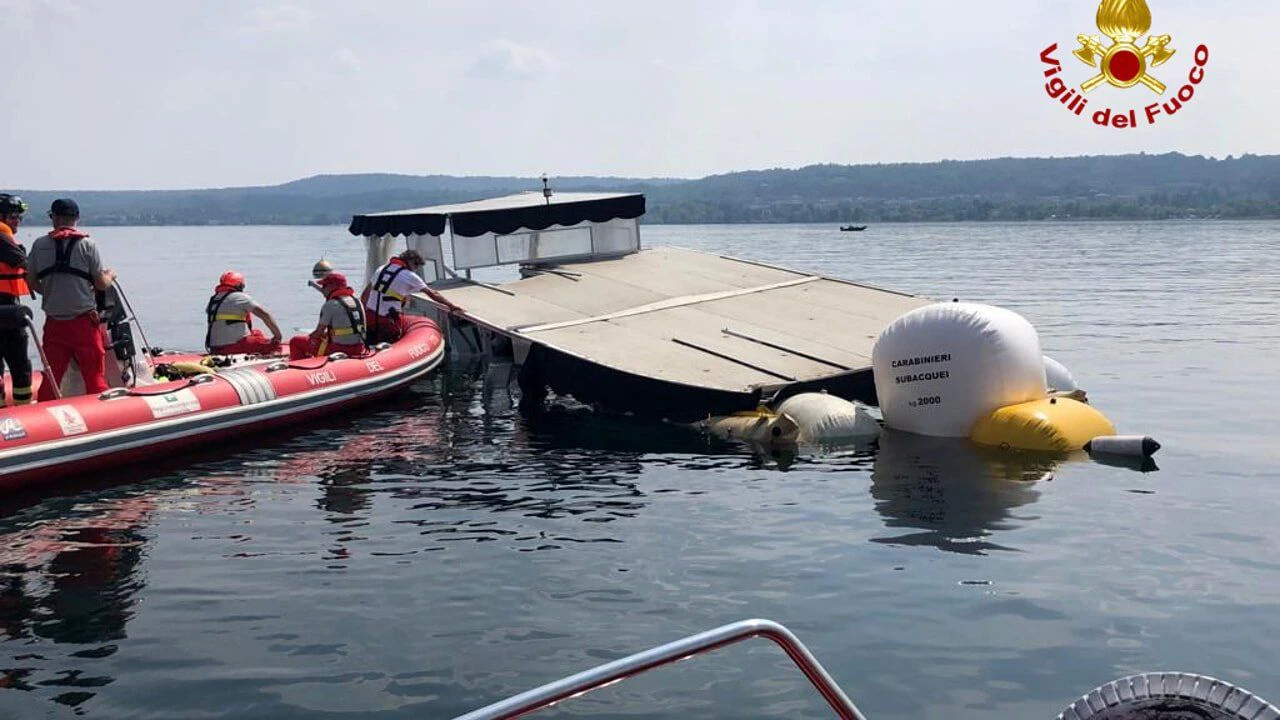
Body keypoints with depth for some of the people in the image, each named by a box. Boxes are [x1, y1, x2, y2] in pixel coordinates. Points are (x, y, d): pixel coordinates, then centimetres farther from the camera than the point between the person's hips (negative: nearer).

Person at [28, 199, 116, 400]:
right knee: (95, 377, 4)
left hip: (54, 323, 3)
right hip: (84, 321, -3)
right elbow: (101, 284, -6)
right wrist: (110, 276, 16)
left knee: (51, 376, 10)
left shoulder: (40, 244, 1)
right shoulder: (87, 244, -7)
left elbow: (31, 282, 6)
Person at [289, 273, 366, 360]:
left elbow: (318, 333, -7)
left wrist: (309, 337, 13)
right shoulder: (357, 301, 11)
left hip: (339, 349, -8)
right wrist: (327, 333, 23)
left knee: (295, 341, 5)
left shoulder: (330, 305, -11)